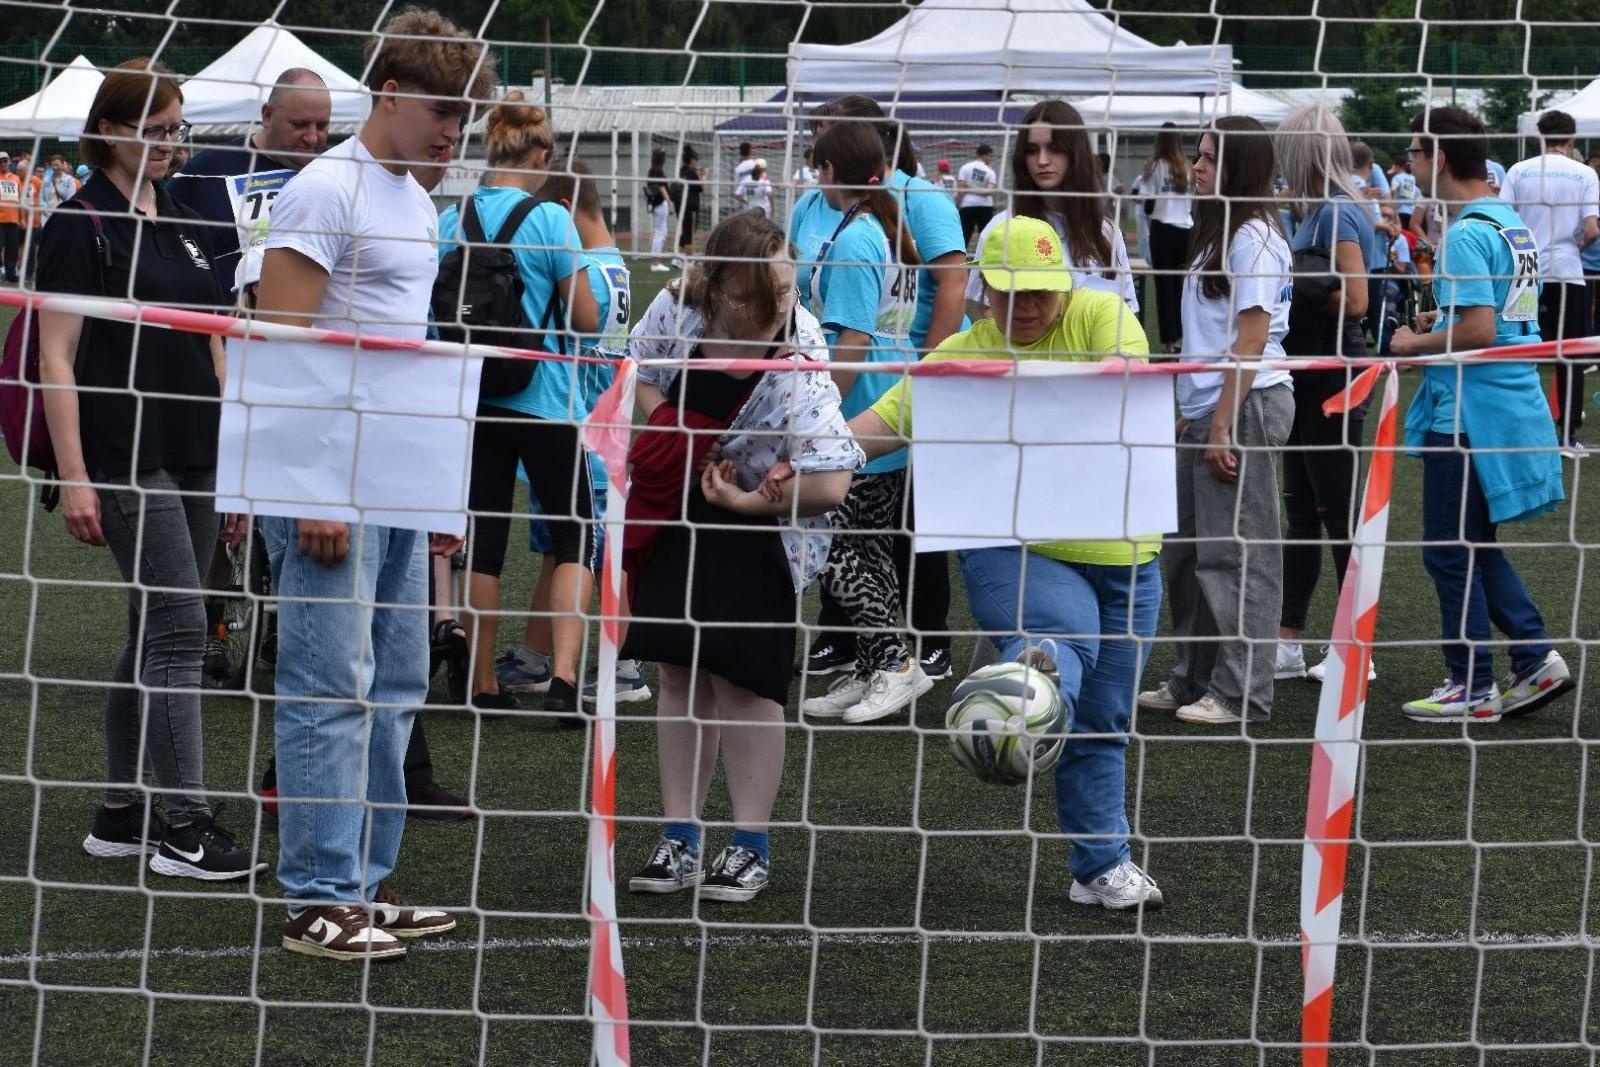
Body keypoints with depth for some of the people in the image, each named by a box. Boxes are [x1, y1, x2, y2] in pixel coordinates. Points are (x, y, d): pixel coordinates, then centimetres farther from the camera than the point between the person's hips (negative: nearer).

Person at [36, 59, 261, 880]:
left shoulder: (182, 226, 15)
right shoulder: (81, 224, -7)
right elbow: (57, 358, -10)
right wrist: (73, 476, -16)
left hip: (194, 459, 7)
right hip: (128, 462, -7)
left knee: (152, 637, 10)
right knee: (178, 627, -12)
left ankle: (120, 815, 17)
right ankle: (184, 826, -10)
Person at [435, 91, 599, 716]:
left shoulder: (451, 220, 2)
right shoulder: (549, 220, -11)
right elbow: (586, 319, -7)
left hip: (475, 400, 4)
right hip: (544, 400, -4)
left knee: (484, 540, 9)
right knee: (574, 537, 5)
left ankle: (484, 686, 13)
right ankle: (564, 677, -10)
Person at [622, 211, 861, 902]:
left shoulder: (799, 368, -28)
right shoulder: (677, 310, -15)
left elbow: (829, 487, -30)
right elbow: (639, 380, 5)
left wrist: (746, 499, -22)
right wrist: (676, 445, -10)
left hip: (759, 535, -5)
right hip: (675, 515, 5)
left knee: (741, 677, -6)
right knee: (680, 673, 7)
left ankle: (752, 846, 7)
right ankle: (680, 839, 15)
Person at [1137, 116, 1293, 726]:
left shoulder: (1253, 239, -12)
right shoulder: (1218, 234, 17)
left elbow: (1252, 340, -17)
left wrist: (1223, 425, -19)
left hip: (1247, 406, -10)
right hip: (1208, 409, 10)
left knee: (1236, 553, -6)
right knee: (1187, 552, 13)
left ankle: (1241, 692, -1)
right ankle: (1194, 680, 22)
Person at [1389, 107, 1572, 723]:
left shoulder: (1467, 234, -18)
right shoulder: (1512, 223, 11)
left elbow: (1479, 330, -24)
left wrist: (1415, 345, -10)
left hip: (1470, 412, -9)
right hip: (1513, 407, 9)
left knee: (1450, 551, 1)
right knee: (1476, 545, 18)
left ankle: (1473, 688, 7)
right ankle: (1536, 657, 13)